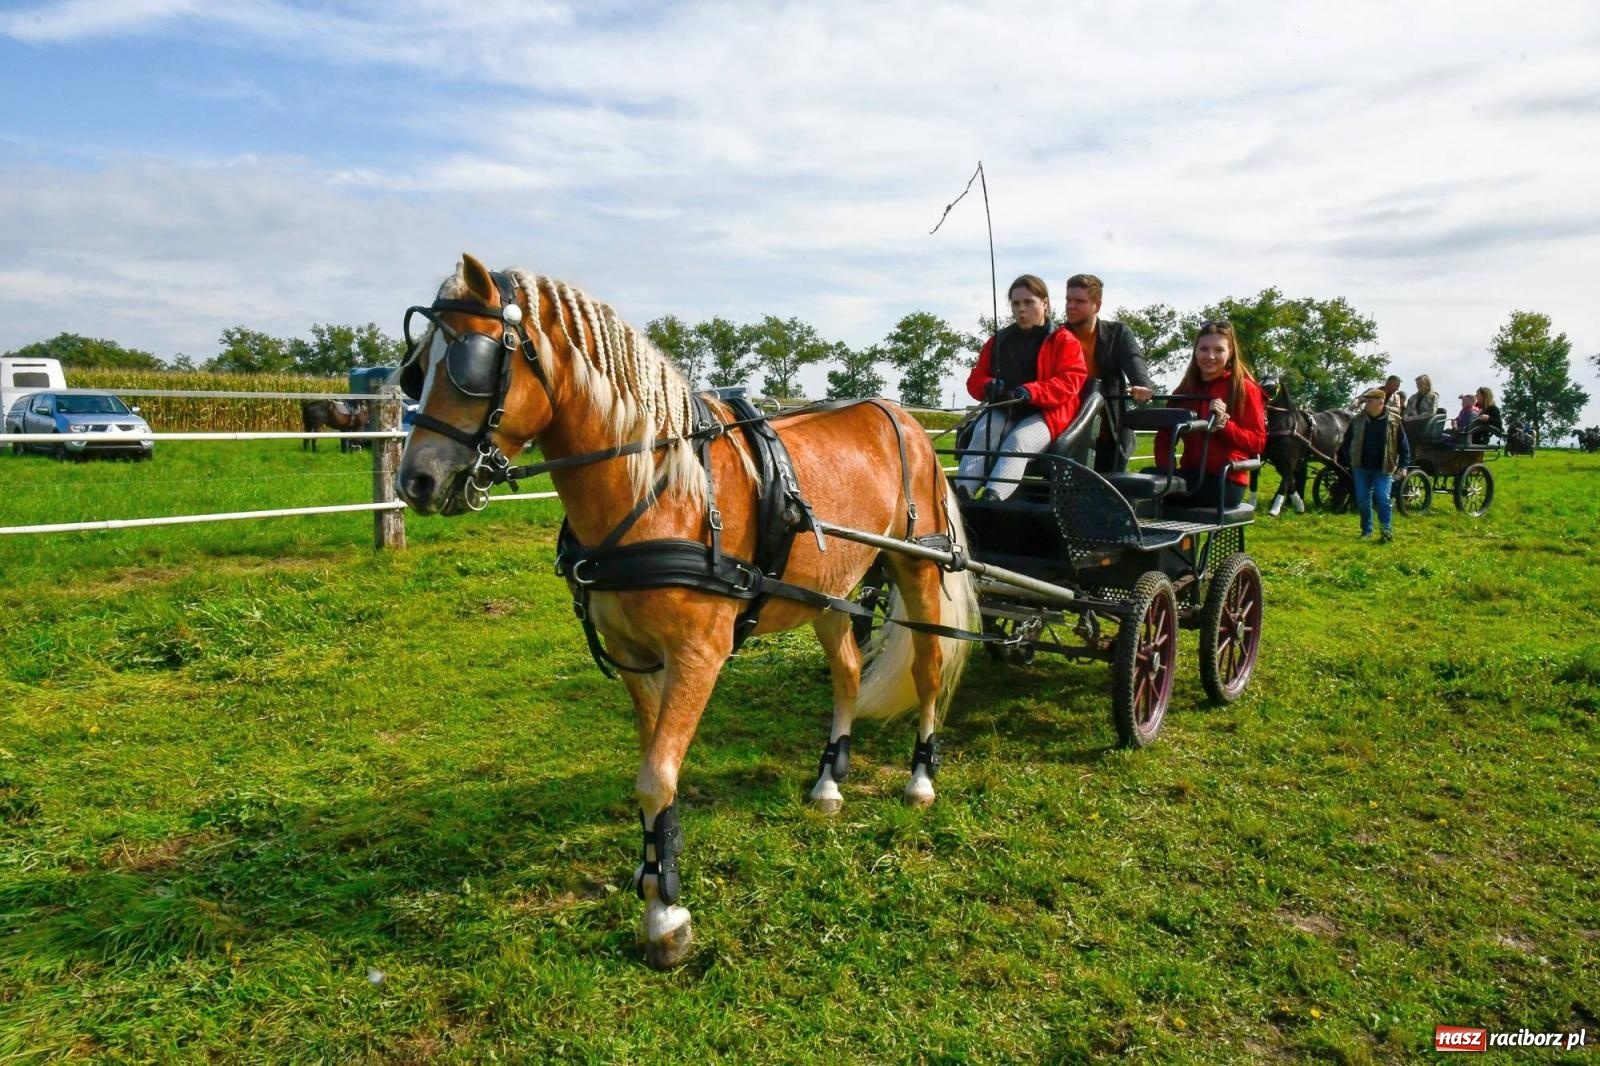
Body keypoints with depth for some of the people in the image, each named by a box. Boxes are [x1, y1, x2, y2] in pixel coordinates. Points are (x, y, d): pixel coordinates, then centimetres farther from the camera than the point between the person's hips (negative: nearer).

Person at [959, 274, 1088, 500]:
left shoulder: (1063, 340, 7)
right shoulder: (999, 341, 19)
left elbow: (1071, 380, -8)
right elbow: (975, 378, 17)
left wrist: (1031, 391, -25)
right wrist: (989, 386, -10)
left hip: (1045, 413, -4)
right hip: (1002, 410, 4)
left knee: (1018, 441, -34)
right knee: (981, 436, -28)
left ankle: (992, 497, -56)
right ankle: (960, 493, -48)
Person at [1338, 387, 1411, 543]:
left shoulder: (1394, 420, -7)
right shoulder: (1358, 420, 0)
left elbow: (1403, 444, -2)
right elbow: (1346, 442, 8)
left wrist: (1403, 465, -6)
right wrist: (1345, 461, 7)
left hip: (1383, 469, -3)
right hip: (1361, 468, 3)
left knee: (1383, 499, -8)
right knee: (1363, 500, 7)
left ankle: (1387, 531, 2)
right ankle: (1366, 530, 20)